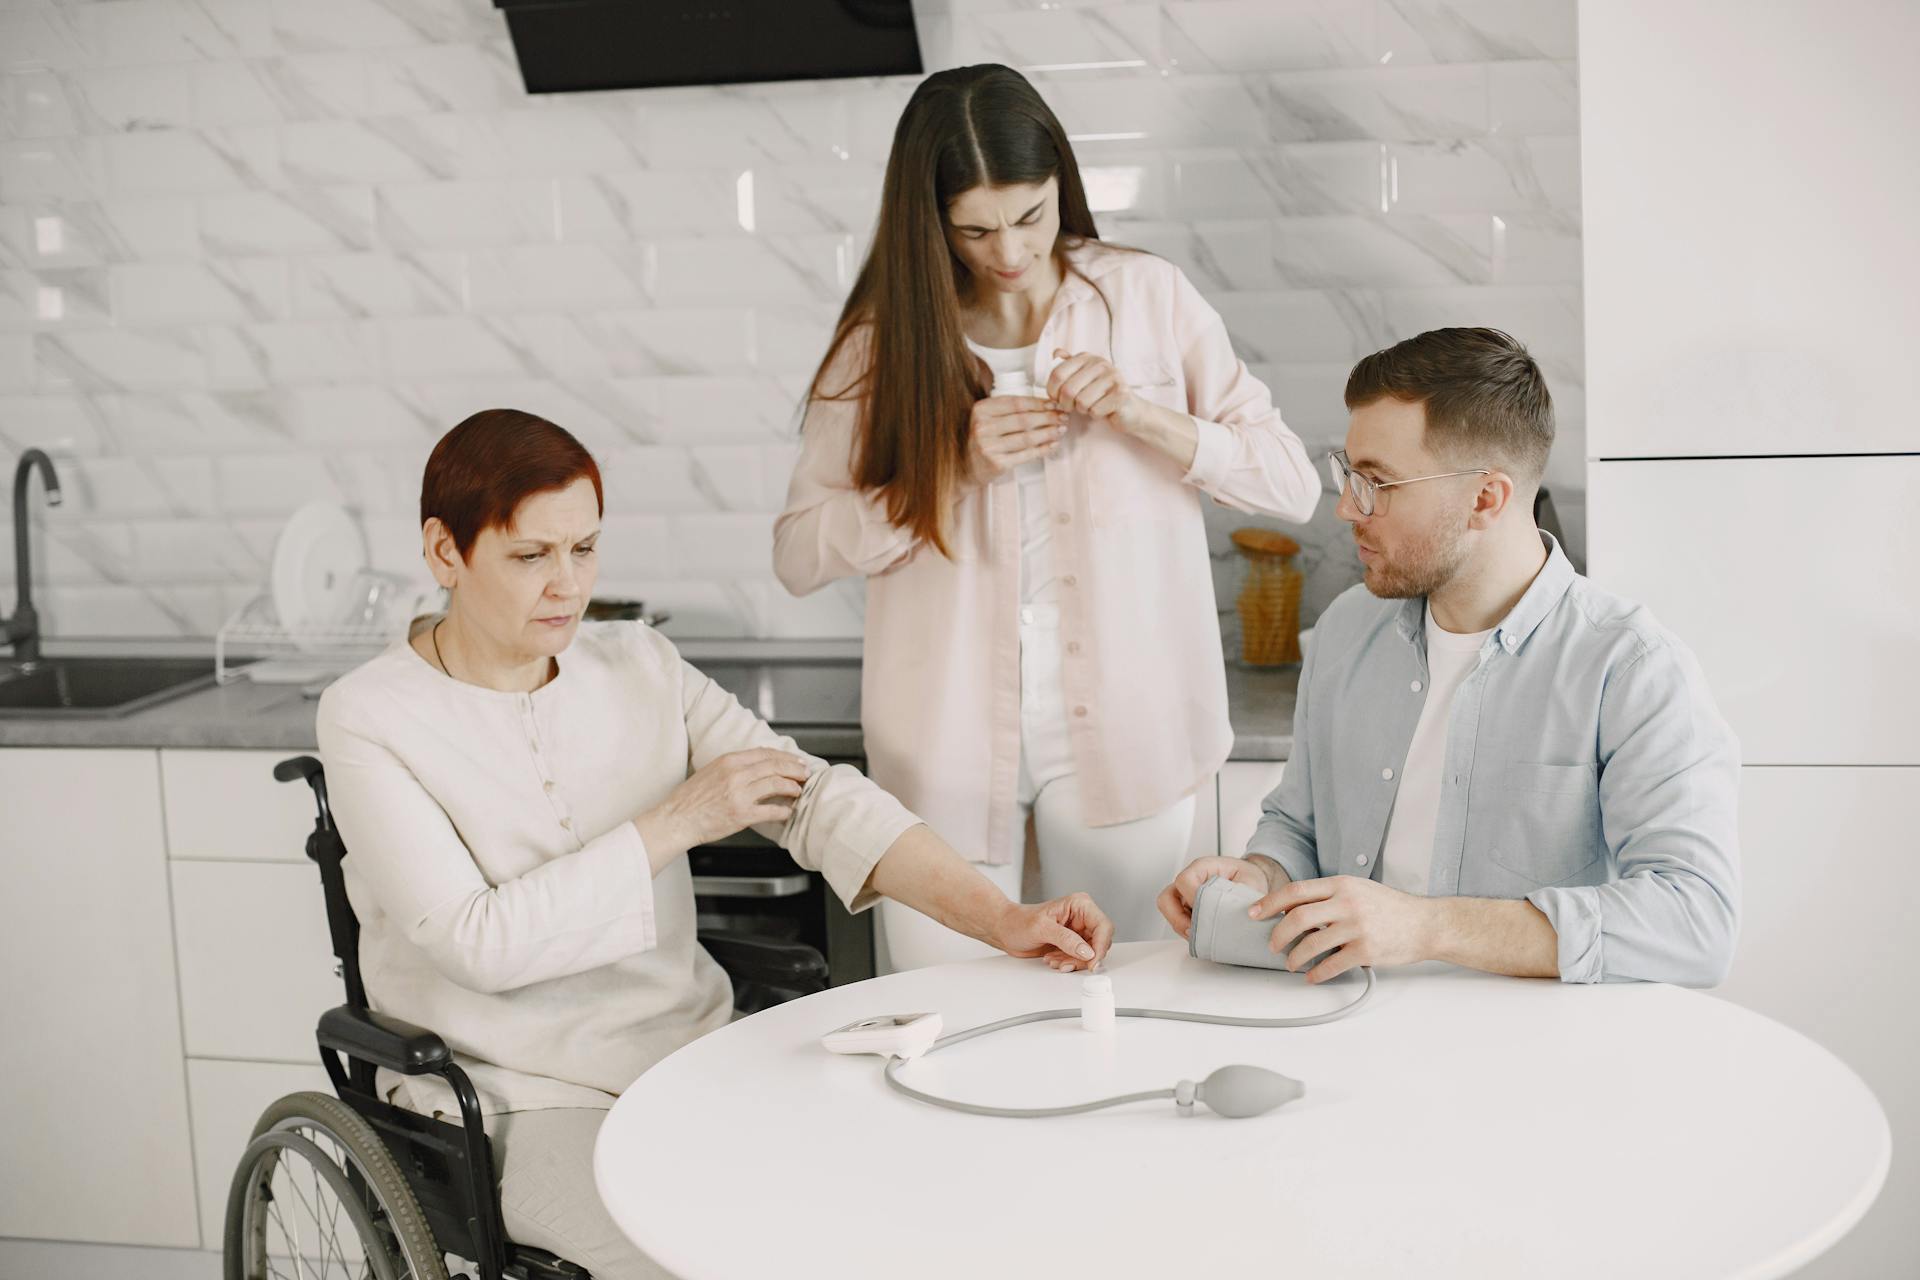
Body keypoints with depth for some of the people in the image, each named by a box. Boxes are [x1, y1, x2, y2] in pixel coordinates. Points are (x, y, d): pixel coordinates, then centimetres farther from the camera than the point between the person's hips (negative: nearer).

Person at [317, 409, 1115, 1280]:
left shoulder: (641, 667, 4)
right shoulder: (370, 719, -9)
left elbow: (817, 798, -6)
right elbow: (480, 944, -19)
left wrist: (1003, 920, -19)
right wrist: (675, 823, -15)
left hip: (692, 1056, 5)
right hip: (521, 1108, -4)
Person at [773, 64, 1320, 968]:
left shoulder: (1148, 297, 1)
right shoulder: (887, 335, 2)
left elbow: (1293, 483, -1)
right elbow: (799, 554, -4)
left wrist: (1139, 414, -14)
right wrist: (955, 465, -14)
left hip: (1117, 730, 0)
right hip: (946, 746, 0)